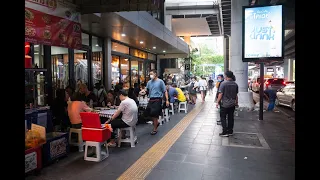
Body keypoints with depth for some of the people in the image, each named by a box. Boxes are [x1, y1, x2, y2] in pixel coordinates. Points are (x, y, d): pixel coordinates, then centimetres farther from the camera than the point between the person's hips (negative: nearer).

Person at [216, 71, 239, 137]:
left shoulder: (223, 83, -14)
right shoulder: (235, 84, 4)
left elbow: (220, 94, -15)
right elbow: (236, 95, 10)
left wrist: (217, 102, -8)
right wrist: (236, 102, 21)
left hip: (224, 104, -5)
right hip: (232, 104, 6)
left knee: (223, 117, 3)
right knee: (231, 117, 12)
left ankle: (225, 132, 1)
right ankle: (230, 131, 21)